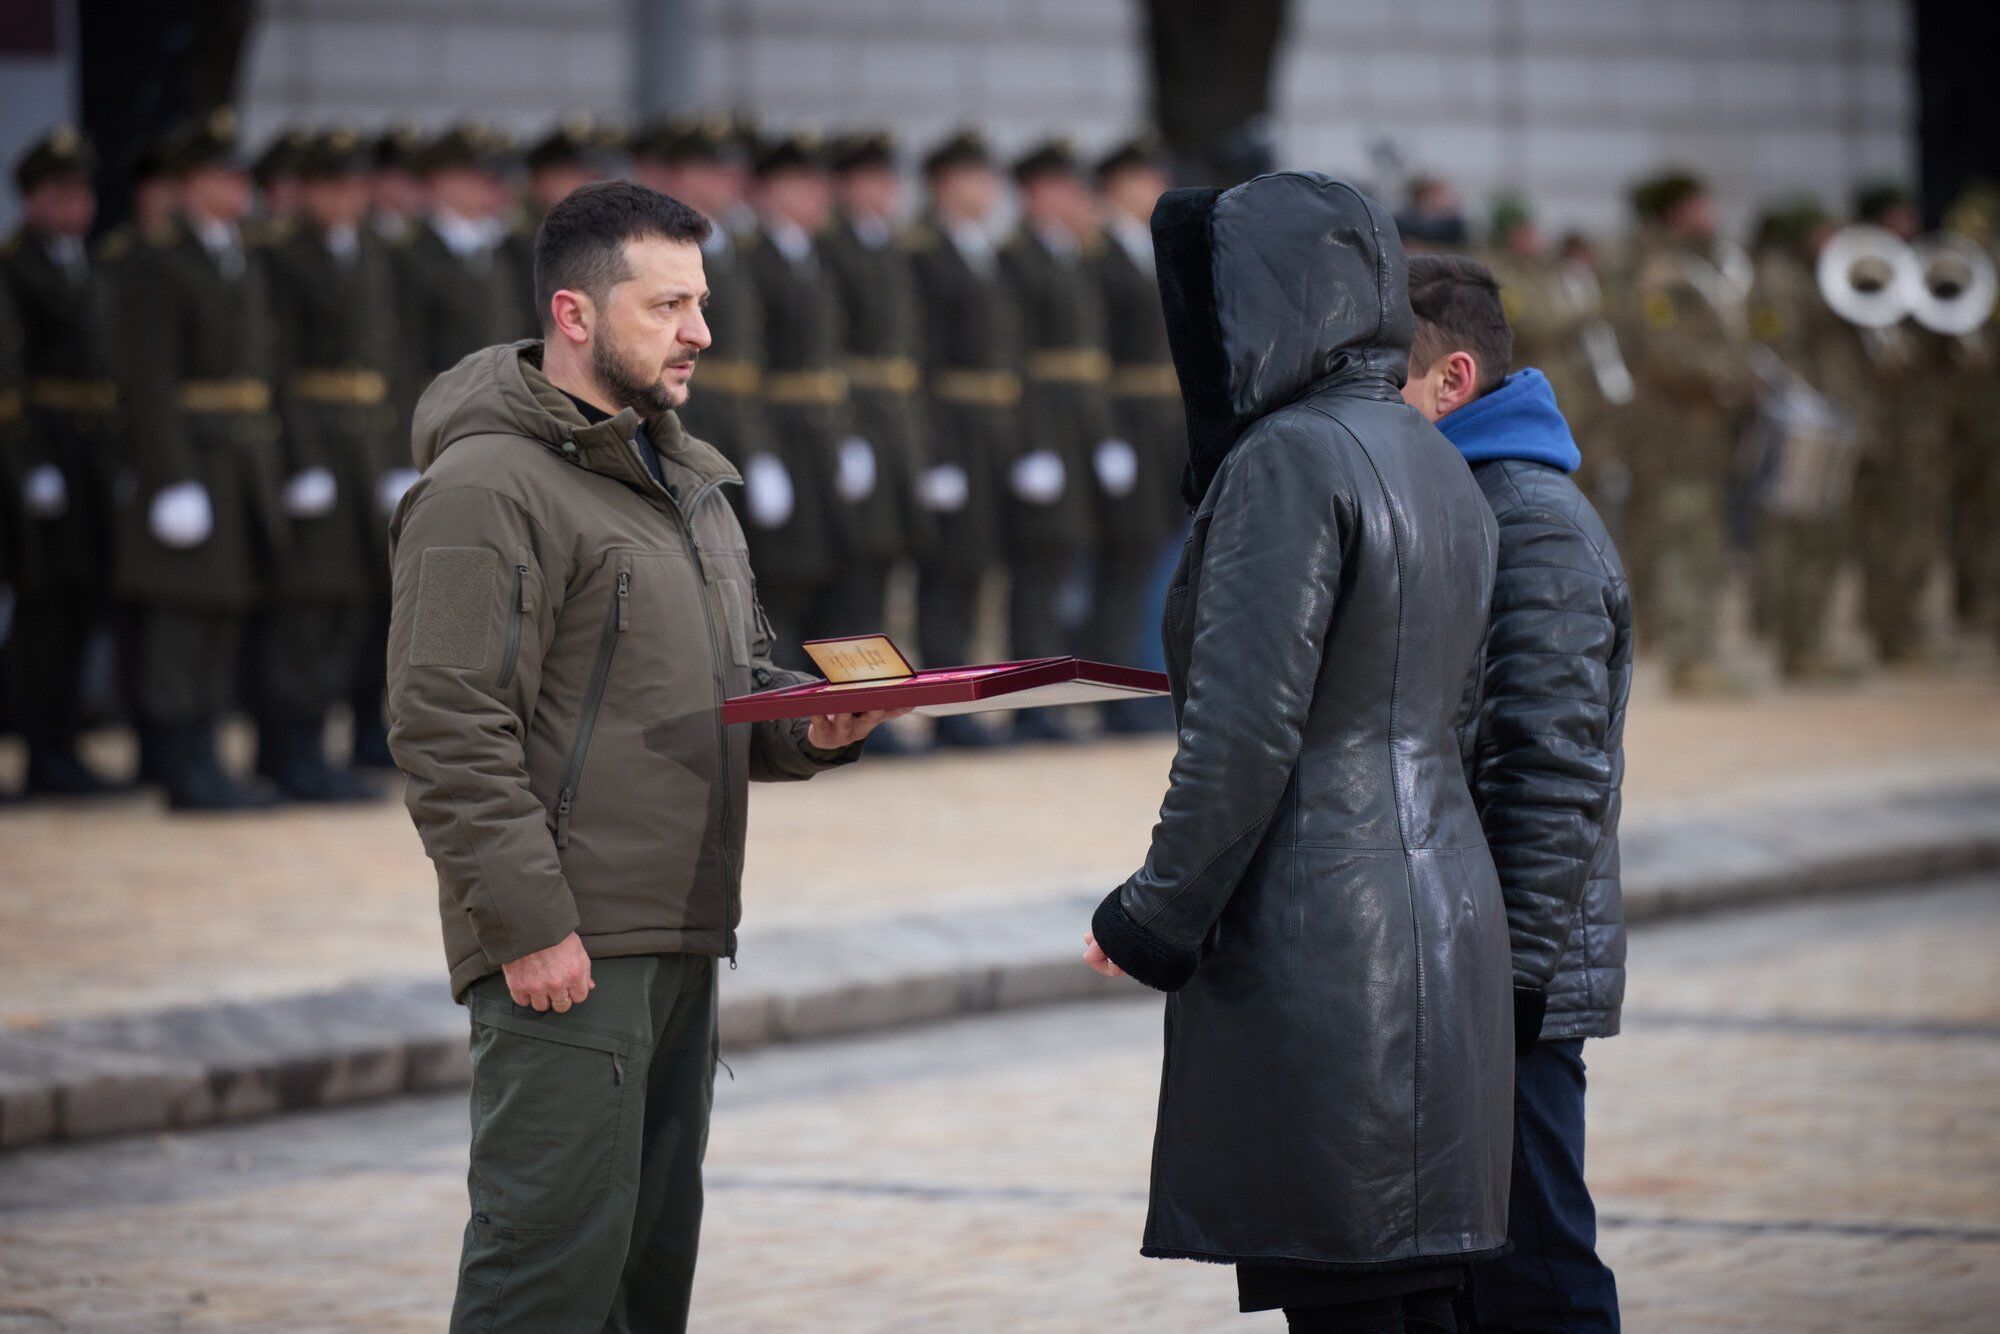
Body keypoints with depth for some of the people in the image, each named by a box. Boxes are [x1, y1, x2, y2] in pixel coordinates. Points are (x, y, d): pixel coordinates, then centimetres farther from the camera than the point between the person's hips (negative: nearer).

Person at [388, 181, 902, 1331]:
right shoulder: (489, 489, -12)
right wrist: (526, 923, -22)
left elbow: (744, 679, 28)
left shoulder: (686, 483, 20)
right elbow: (449, 730, -18)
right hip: (566, 950, -10)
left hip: (680, 938, 10)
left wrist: (813, 728, 5)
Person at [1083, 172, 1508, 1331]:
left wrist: (1155, 919, -10)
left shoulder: (1290, 460, -13)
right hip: (1442, 907, 9)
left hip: (1319, 937, -9)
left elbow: (1248, 725, -18)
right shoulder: (1438, 468, 15)